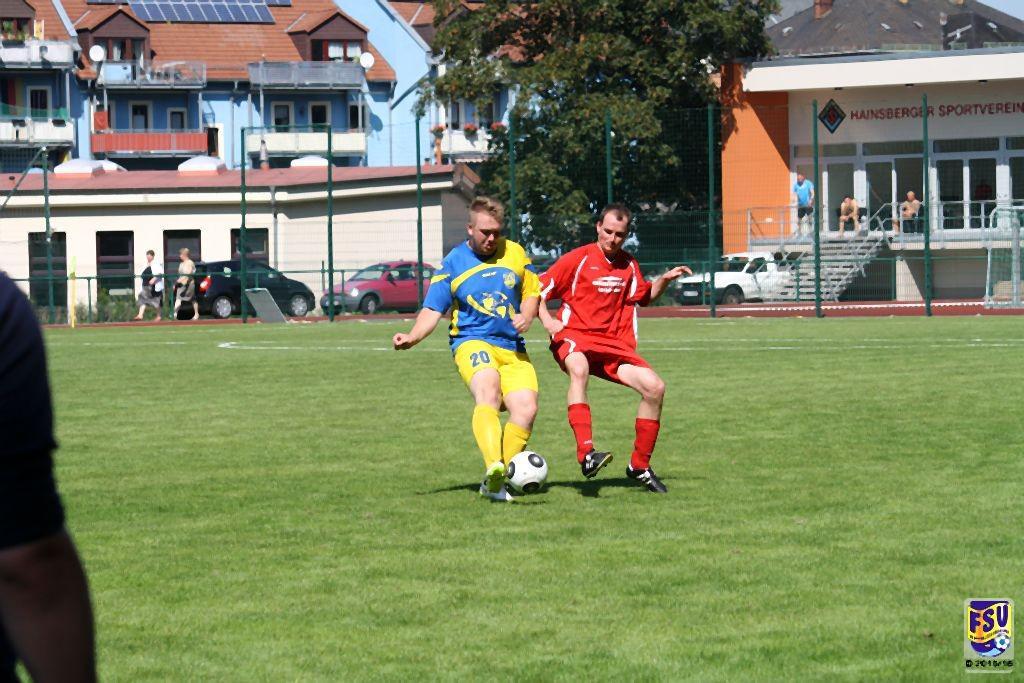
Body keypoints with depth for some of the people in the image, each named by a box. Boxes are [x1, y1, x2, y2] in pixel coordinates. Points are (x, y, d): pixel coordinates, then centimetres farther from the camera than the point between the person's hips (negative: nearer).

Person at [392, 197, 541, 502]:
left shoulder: (515, 253, 11)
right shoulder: (453, 263, 3)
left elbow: (532, 293, 20)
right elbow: (432, 310, -1)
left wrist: (527, 316, -2)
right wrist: (412, 337, -19)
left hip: (513, 348, 4)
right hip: (472, 342, -4)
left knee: (526, 408, -17)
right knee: (487, 390, -34)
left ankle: (495, 482, -7)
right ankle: (494, 467, -54)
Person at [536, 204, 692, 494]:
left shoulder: (629, 265, 14)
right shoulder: (578, 259, -1)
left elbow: (644, 296, 31)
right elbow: (537, 289, 1)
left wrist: (664, 280, 13)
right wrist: (547, 320, -16)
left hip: (615, 344, 5)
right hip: (574, 338, -5)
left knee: (655, 387, -12)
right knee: (579, 368, -40)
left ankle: (639, 466, 5)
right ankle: (586, 455, -51)